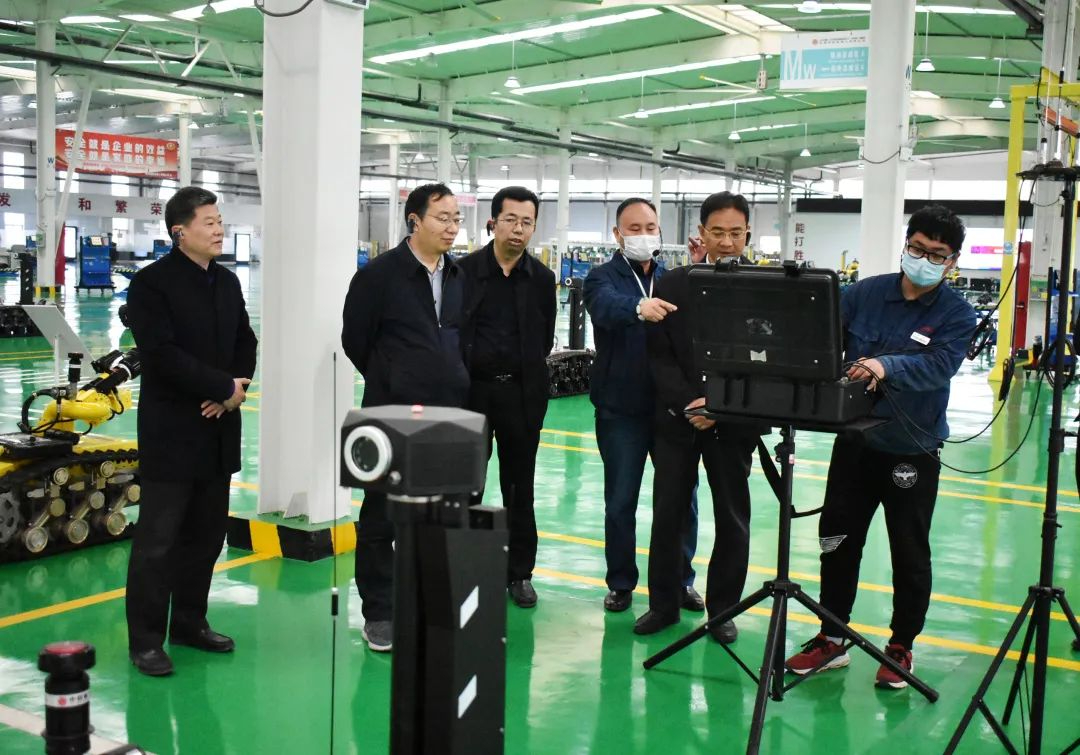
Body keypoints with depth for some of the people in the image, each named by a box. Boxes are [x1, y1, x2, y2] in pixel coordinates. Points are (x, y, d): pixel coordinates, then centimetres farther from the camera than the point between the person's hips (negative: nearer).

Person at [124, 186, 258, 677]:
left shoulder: (228, 281, 12)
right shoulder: (152, 282, -10)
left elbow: (245, 341, 15)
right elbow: (162, 355, -19)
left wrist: (237, 387, -6)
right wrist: (226, 386, -15)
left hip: (218, 430, 7)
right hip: (171, 431, -7)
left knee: (206, 534, 12)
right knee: (157, 539, -2)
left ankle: (189, 622, 25)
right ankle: (145, 640, 8)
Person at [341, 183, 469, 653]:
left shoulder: (459, 277, 9)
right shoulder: (379, 274, -7)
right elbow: (355, 341, -1)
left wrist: (452, 384, 11)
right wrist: (392, 385, 7)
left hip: (450, 414, 5)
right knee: (381, 518, 5)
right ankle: (378, 614, 16)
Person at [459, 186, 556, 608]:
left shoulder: (542, 279, 2)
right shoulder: (465, 271, -4)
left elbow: (545, 339, 8)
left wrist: (527, 372, 5)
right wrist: (463, 370, 0)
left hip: (523, 393, 1)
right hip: (472, 388, -1)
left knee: (520, 485, 9)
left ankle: (519, 573, 19)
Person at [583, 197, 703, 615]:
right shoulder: (604, 276, -2)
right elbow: (606, 307, -25)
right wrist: (639, 308, -47)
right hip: (622, 408, -3)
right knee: (621, 501, 6)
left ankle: (681, 580, 23)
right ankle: (621, 583, 20)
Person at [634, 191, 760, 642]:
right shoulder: (673, 285, 2)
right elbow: (659, 354, 0)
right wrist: (689, 403, -13)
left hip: (734, 420, -1)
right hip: (678, 417, 1)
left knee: (732, 519, 7)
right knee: (667, 515, 6)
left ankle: (723, 607, 21)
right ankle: (663, 603, 20)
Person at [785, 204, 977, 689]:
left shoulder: (957, 315, -8)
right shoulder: (864, 293, -1)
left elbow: (938, 365, -25)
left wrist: (886, 366, -43)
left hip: (913, 450, -3)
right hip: (855, 441, 3)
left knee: (910, 553, 8)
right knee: (837, 542, 10)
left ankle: (901, 648, 26)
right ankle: (832, 639, 26)